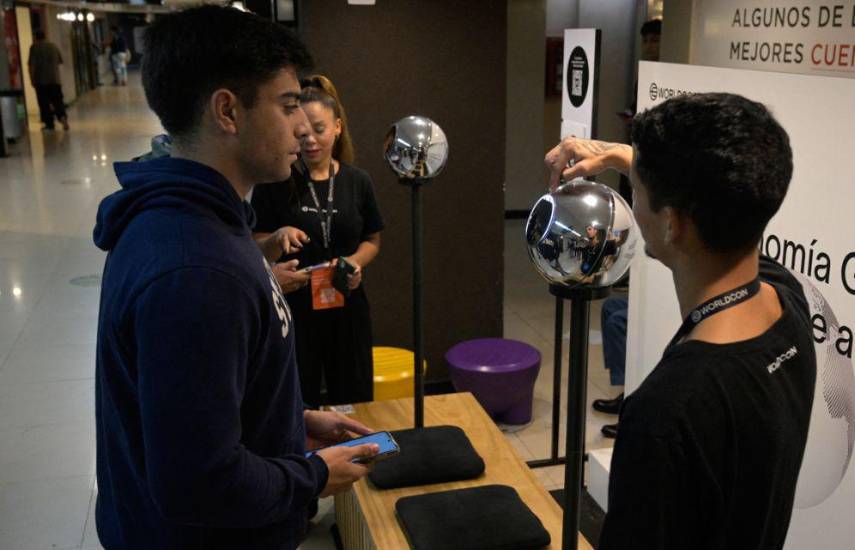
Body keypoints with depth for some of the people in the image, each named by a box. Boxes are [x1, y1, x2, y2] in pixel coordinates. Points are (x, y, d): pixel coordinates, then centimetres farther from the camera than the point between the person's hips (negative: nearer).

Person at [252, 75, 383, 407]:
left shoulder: (357, 182, 1)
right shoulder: (275, 182, -7)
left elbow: (372, 240, 11)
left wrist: (355, 261, -9)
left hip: (347, 307, 3)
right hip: (292, 308, -2)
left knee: (355, 401, 14)